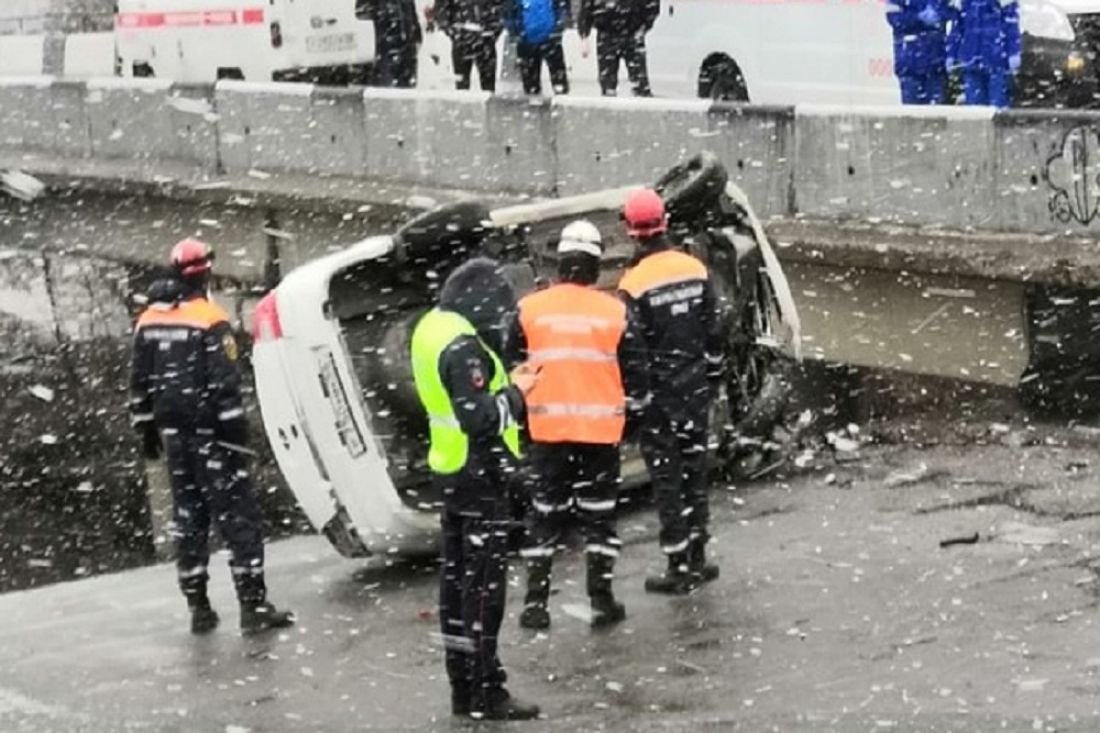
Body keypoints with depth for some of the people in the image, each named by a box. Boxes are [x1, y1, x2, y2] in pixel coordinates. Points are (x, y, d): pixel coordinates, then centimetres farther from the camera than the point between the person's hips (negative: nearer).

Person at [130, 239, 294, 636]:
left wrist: (147, 428, 19)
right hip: (209, 433, -6)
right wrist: (236, 433, -13)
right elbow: (224, 383, -17)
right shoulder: (209, 320, -13)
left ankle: (199, 607, 14)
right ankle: (253, 606, -7)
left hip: (173, 433, 6)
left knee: (189, 514, 13)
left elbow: (140, 381, 11)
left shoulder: (148, 321, 7)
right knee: (236, 515, -3)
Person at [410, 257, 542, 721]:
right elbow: (479, 418, -26)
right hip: (479, 474, -10)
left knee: (457, 578, 13)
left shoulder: (432, 328, 7)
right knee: (484, 584, -4)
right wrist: (516, 392, -11)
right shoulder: (462, 345, -23)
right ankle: (485, 693, -1)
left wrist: (503, 380, 6)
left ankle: (463, 687, 21)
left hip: (451, 470, 10)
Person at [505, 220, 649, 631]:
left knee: (544, 512, 9)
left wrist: (521, 407, 21)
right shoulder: (615, 313, -4)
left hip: (547, 428, 1)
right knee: (599, 512, 10)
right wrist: (636, 405, 18)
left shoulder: (530, 309, -3)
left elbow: (513, 368, 5)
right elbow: (634, 373, 0)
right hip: (601, 428, -1)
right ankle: (601, 600, 10)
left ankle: (535, 602, 8)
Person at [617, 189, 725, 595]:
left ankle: (679, 567, 5)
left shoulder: (634, 284, -17)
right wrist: (713, 374, 18)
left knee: (666, 478, 2)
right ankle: (697, 558, 22)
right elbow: (714, 330, 7)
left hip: (659, 393, -5)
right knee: (694, 470, 15)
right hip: (695, 387, 5)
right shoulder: (696, 269, -1)